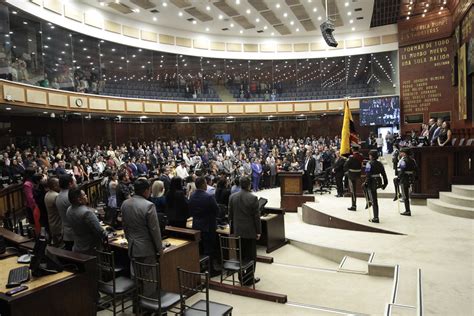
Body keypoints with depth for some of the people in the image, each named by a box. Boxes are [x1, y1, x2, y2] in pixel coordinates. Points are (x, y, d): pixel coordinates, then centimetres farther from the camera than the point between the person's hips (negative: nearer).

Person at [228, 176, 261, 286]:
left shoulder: (232, 197, -2)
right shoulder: (253, 198, -16)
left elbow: (230, 214, 5)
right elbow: (256, 216, -12)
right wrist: (258, 231, -3)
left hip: (237, 230, 4)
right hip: (250, 231, -4)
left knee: (240, 254, 15)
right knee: (251, 255, 7)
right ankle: (249, 278, 13)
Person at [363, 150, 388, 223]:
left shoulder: (369, 164, -14)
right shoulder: (380, 164, 8)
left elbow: (368, 175, -20)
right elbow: (383, 174, 9)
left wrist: (366, 183, -17)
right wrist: (385, 183, 15)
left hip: (372, 183, -8)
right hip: (378, 182, 8)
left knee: (374, 201, 1)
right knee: (364, 186, 30)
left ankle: (376, 218, 7)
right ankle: (369, 201, 28)